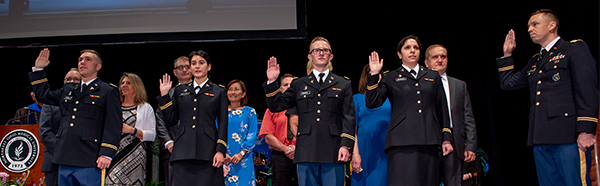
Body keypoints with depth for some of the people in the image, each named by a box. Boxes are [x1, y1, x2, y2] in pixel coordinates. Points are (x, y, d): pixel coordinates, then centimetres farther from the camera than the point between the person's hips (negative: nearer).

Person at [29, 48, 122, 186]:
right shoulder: (67, 90, 21)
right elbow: (43, 96, 34)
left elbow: (113, 126, -6)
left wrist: (106, 154, -16)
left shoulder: (109, 92, 1)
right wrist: (38, 69, 27)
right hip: (65, 160, 6)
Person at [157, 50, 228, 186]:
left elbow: (223, 123, 5)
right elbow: (171, 121, 14)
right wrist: (164, 95, 9)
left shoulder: (219, 92, 10)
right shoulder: (180, 91, 18)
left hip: (207, 153, -2)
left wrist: (220, 150, -6)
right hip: (183, 152, 2)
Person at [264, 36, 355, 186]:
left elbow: (348, 117, 6)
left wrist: (346, 145, -6)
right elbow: (276, 106, 13)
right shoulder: (298, 85, 18)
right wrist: (272, 82, 1)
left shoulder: (343, 85, 14)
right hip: (306, 152, 1)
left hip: (333, 152, -1)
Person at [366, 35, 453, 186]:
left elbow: (442, 110, 18)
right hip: (402, 142, -2)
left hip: (429, 141, 3)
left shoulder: (433, 77, 20)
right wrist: (374, 75, -2)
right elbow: (372, 103, 3)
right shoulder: (391, 78, 14)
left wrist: (446, 139, 11)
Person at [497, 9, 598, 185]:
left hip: (568, 136, -7)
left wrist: (586, 130, -16)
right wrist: (507, 54, 23)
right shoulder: (534, 61, 25)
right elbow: (508, 83, 28)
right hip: (541, 138, 7)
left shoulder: (575, 49, 3)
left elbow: (588, 89, -7)